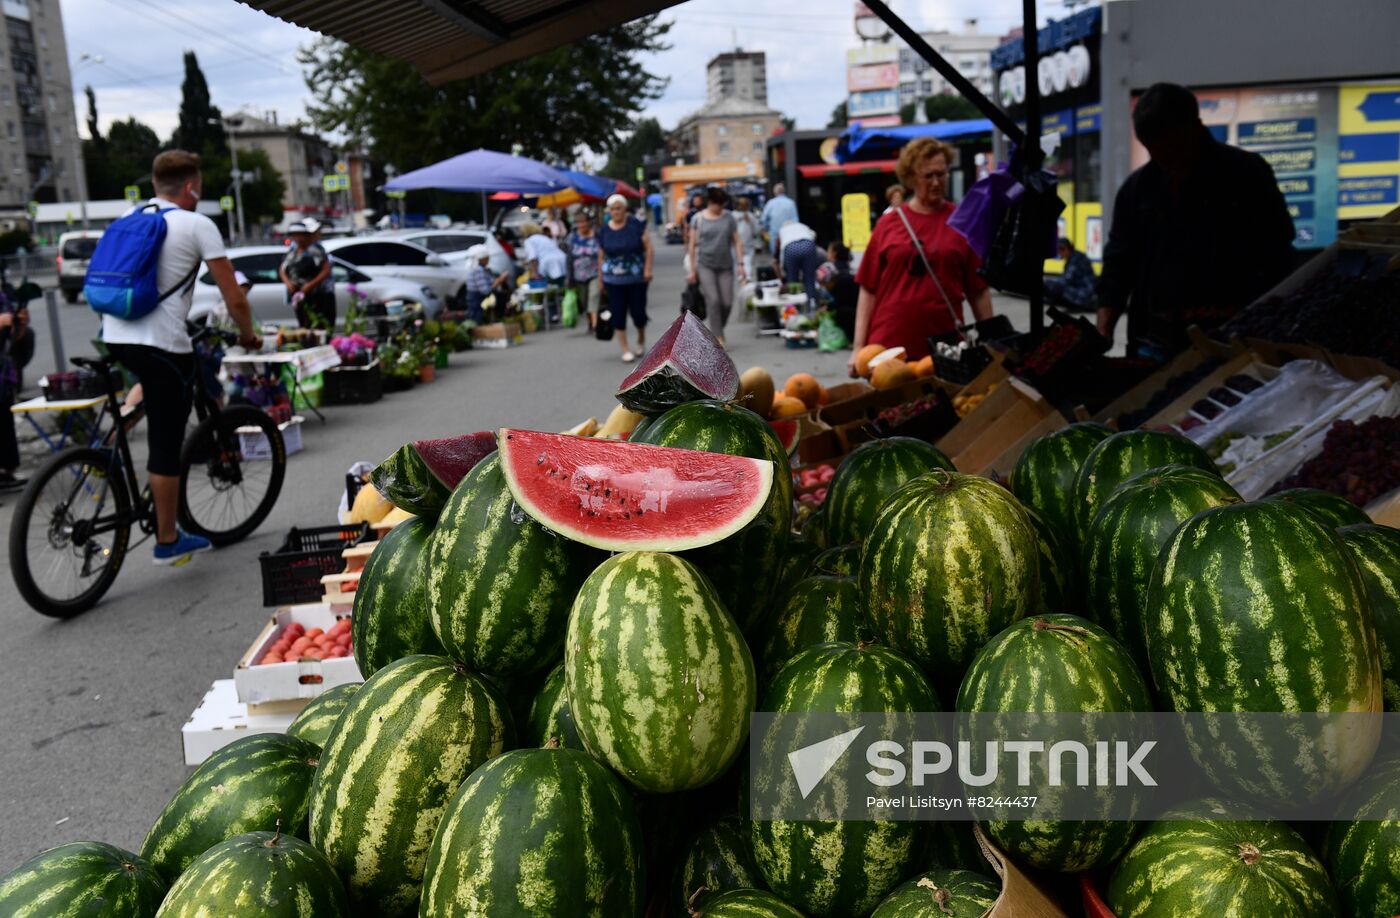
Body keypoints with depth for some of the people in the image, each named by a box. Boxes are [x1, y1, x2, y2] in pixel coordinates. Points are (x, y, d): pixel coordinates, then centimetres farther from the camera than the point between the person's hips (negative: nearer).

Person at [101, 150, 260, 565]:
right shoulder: (198, 226, -2)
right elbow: (234, 299, -4)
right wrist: (247, 334, 14)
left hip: (115, 336, 6)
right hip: (160, 342, -6)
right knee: (166, 444, 3)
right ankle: (168, 541, 11)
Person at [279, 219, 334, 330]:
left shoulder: (316, 249, -4)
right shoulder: (292, 251, 13)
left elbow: (326, 270, -9)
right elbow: (282, 270, 18)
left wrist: (310, 285, -17)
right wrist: (288, 282, -4)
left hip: (319, 296, -5)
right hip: (300, 297, 6)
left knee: (321, 327, -14)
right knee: (304, 328, 4)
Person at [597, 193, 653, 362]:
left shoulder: (635, 224, -5)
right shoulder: (604, 230, 2)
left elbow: (648, 247, -4)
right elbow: (601, 256, 8)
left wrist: (648, 269, -12)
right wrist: (600, 279, 9)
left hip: (636, 278, -2)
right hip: (613, 280, 2)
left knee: (638, 311, 1)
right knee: (618, 314, 0)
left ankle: (641, 338, 31)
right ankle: (625, 350, 9)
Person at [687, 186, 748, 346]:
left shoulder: (729, 218, 4)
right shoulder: (698, 219, 0)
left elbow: (737, 242, 6)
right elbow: (692, 245, 4)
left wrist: (741, 264, -1)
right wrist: (692, 269, 3)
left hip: (725, 266, 2)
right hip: (705, 265, -2)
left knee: (727, 302, -1)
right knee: (713, 300, -12)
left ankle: (719, 329, 24)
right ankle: (718, 337, -8)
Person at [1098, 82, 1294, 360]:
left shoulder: (1246, 174, 1)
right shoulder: (1137, 188, 11)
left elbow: (1276, 258, 0)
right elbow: (1118, 264, 11)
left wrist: (1237, 312, -13)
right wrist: (1102, 334, -2)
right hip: (1153, 344, 3)